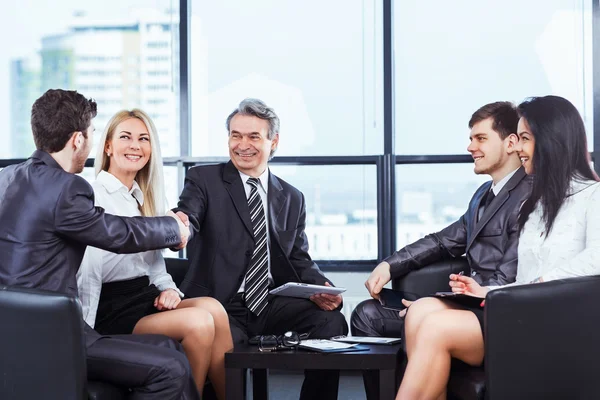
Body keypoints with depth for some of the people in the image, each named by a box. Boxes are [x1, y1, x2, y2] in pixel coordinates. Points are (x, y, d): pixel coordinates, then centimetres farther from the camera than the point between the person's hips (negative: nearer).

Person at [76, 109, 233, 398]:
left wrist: (168, 289, 2)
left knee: (213, 308, -23)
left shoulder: (143, 198, 18)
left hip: (145, 296, 7)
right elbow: (88, 272, -14)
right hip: (112, 307, -7)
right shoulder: (93, 196, -7)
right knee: (199, 322, -28)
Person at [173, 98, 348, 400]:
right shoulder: (203, 179, 6)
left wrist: (321, 287, -8)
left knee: (331, 321, -22)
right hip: (219, 307, -4)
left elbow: (300, 260, 15)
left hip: (272, 307, 4)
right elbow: (187, 221, -12)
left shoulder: (292, 198, 17)